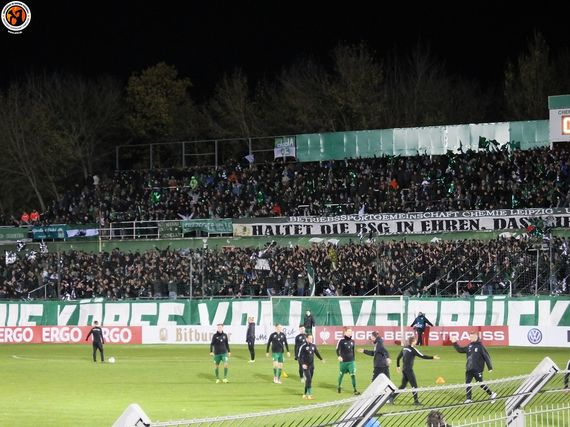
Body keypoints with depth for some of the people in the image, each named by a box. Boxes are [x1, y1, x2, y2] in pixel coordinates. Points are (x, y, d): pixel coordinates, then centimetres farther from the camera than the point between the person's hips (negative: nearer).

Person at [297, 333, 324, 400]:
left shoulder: (313, 346, 6)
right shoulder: (303, 347, -9)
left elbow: (317, 353, 20)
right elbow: (299, 356, -9)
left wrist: (321, 359, 10)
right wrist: (302, 364, -19)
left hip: (311, 366, 6)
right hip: (305, 366, -6)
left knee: (309, 380, 9)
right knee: (308, 379, -15)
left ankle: (305, 394, 20)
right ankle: (309, 394, -15)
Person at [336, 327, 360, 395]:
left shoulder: (352, 341, 7)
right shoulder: (341, 341, -9)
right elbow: (337, 349, -14)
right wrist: (339, 356, -32)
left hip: (351, 361, 3)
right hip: (343, 361, -3)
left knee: (353, 374, -7)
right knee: (341, 374, 12)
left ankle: (355, 390, -8)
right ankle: (339, 386, 36)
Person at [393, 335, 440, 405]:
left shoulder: (404, 348, 9)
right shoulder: (413, 349, -13)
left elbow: (398, 357, 17)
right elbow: (422, 356, -15)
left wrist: (398, 366, 31)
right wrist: (432, 357, -11)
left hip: (404, 370, 8)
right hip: (409, 370, -8)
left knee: (403, 385, 15)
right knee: (414, 385, 1)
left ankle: (392, 397, 11)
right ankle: (416, 401, 3)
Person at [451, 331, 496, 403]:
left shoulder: (480, 346, -8)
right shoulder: (469, 346, 10)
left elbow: (486, 357, -8)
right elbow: (460, 350, 19)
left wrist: (490, 367, -9)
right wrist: (455, 343, 10)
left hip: (478, 369, -6)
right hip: (469, 369, 6)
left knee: (481, 384, 0)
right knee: (467, 384, 2)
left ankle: (491, 394, 17)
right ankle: (468, 399, 7)